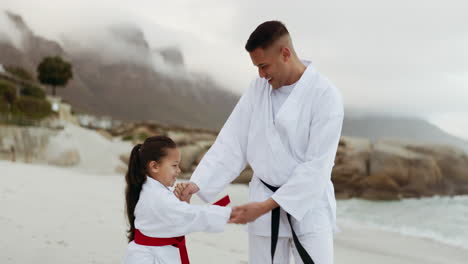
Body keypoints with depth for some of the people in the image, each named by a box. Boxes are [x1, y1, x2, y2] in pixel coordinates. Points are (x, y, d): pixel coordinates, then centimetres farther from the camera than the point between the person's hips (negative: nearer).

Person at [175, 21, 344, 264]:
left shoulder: (324, 94, -15)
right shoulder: (258, 89, 1)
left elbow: (317, 166, -18)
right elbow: (231, 143, 0)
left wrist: (266, 206, -21)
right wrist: (197, 183, -13)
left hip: (309, 204, -4)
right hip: (263, 203, 4)